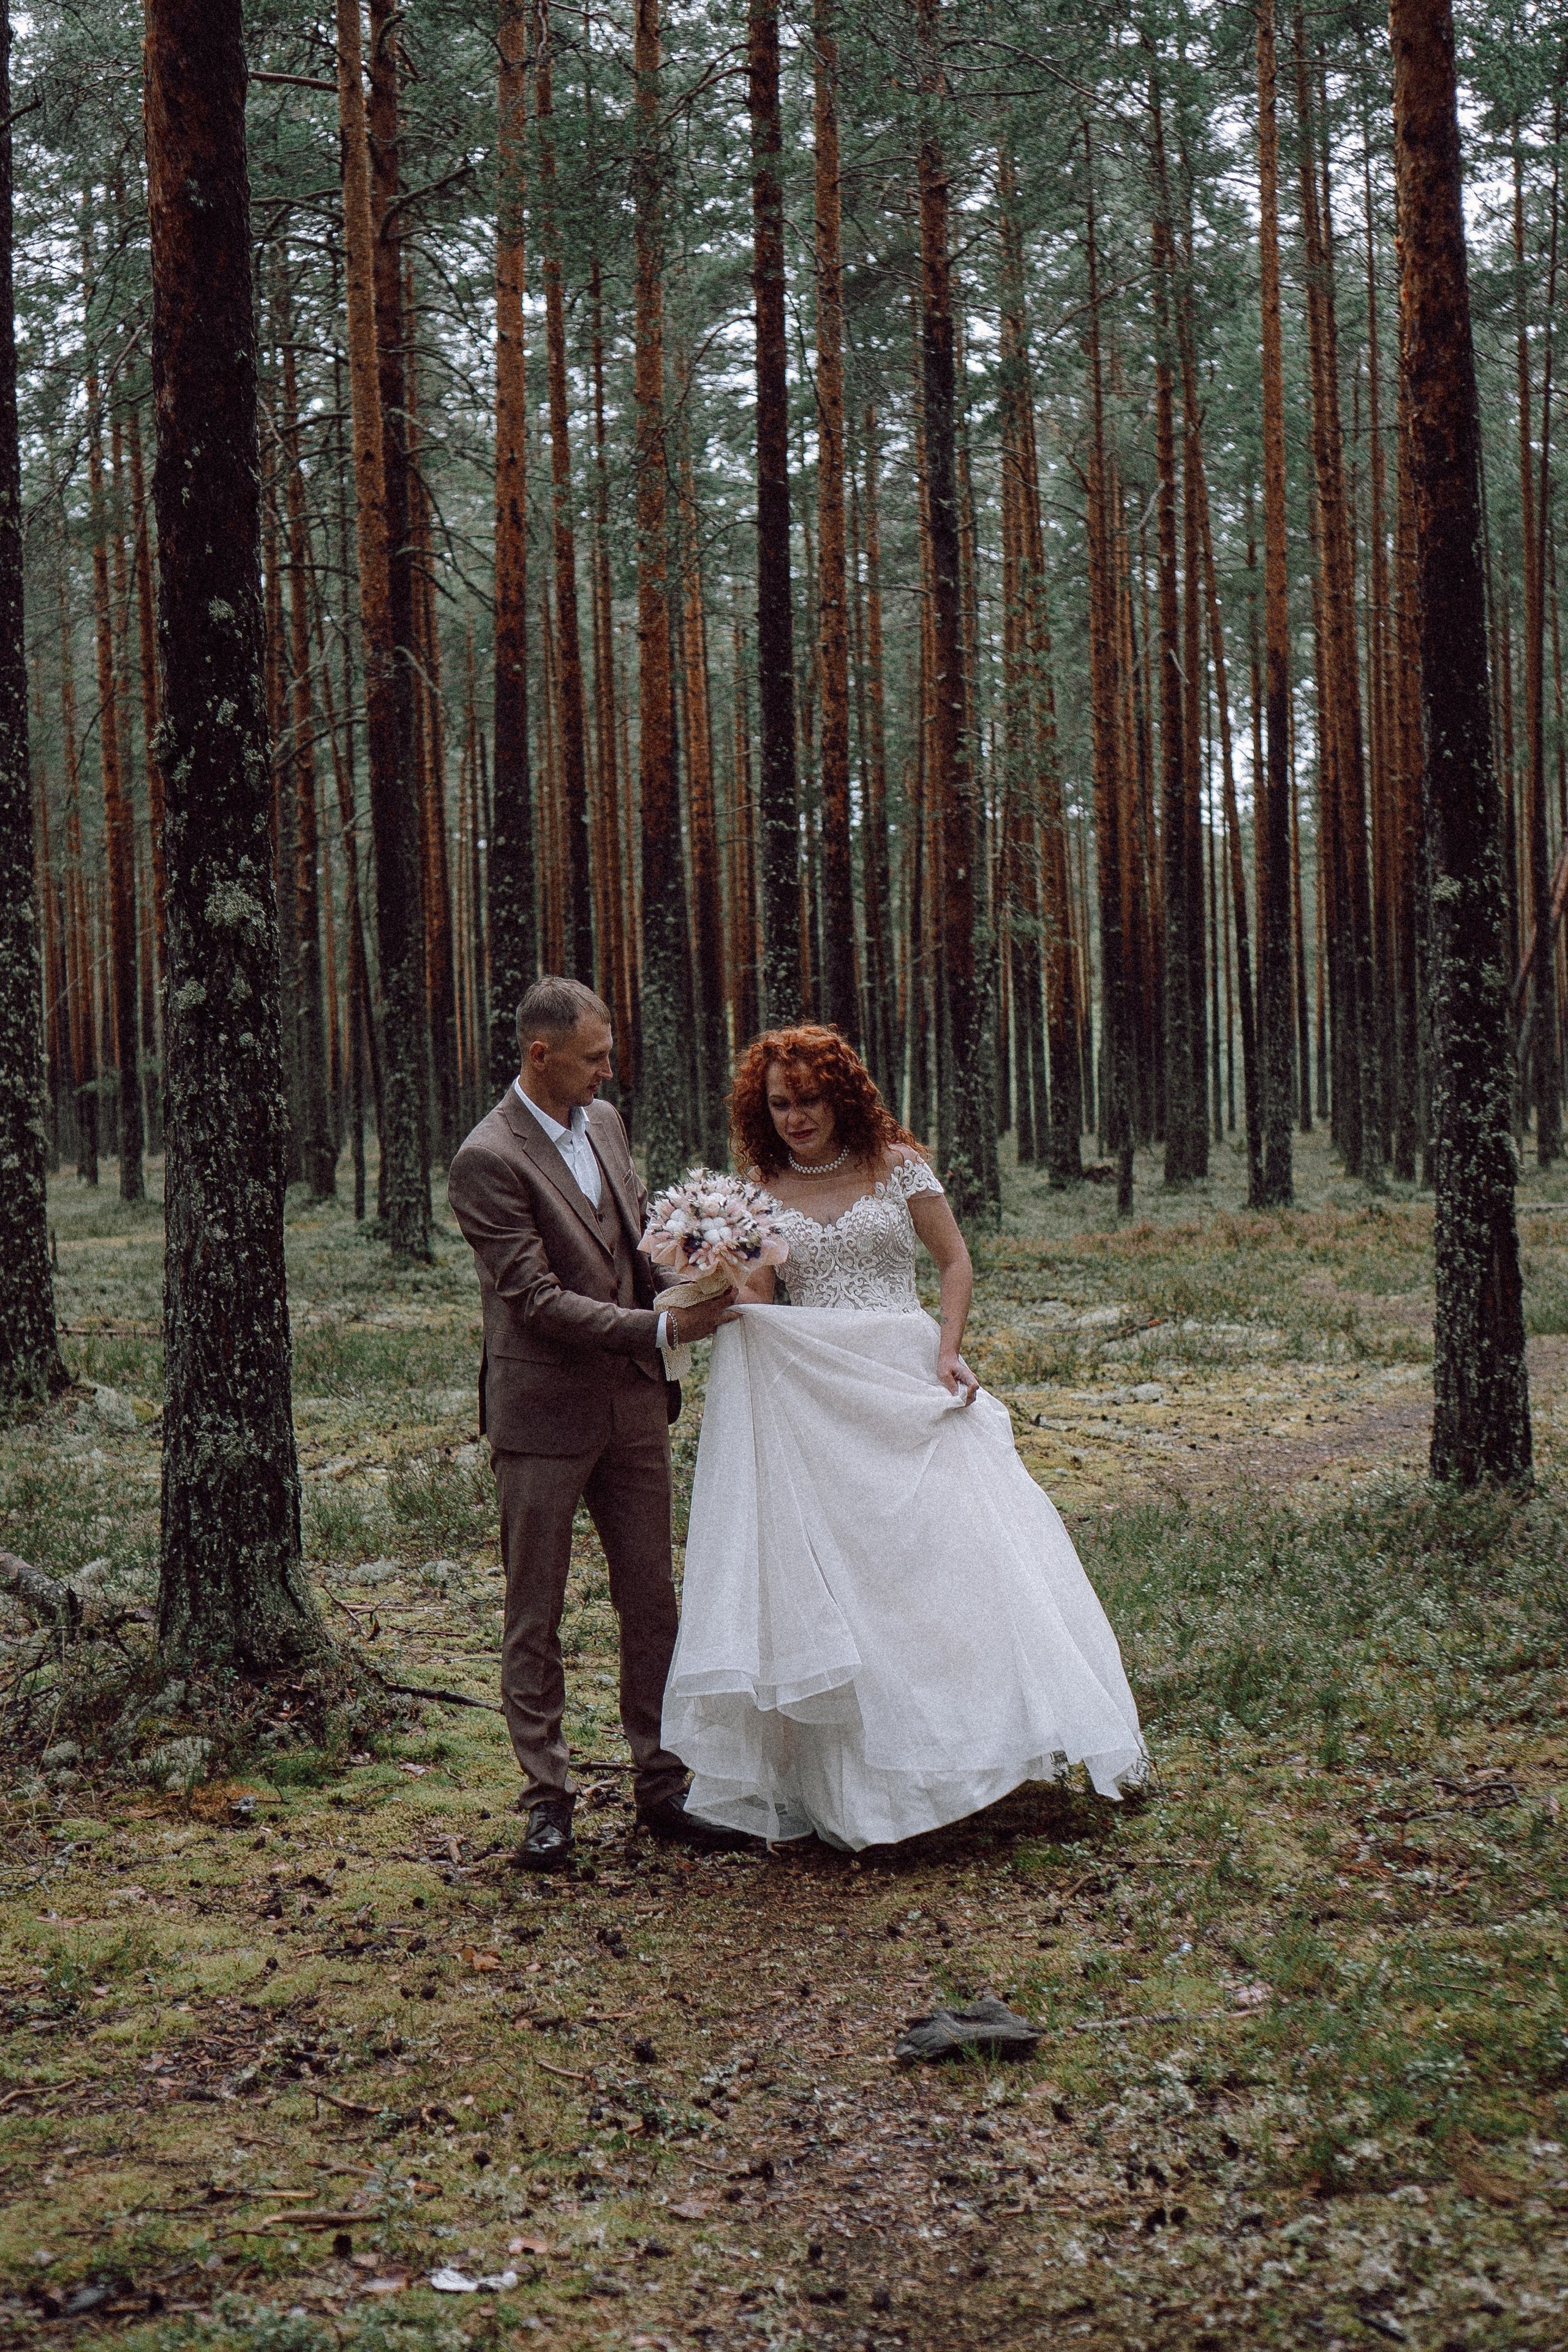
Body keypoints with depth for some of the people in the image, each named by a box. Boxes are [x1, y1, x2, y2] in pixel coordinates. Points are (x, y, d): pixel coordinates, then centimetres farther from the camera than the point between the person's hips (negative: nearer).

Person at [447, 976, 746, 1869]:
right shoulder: (489, 1162, -16)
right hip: (543, 1412, -7)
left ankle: (662, 1785, 20)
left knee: (653, 1599, 10)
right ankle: (548, 1801, 13)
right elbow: (538, 1300, -20)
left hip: (634, 1403, 7)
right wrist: (663, 1327, -21)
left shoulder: (604, 1121, 7)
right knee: (536, 1616, 4)